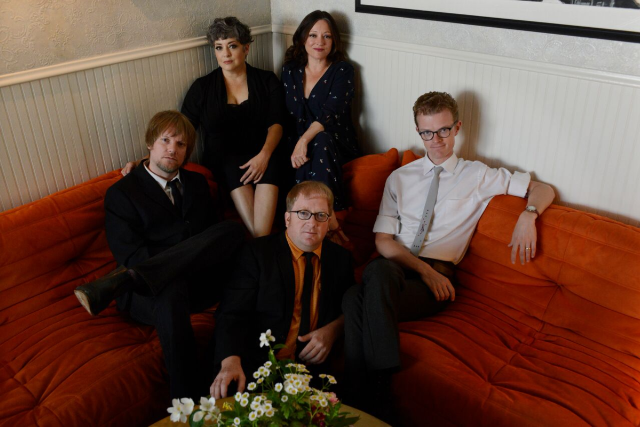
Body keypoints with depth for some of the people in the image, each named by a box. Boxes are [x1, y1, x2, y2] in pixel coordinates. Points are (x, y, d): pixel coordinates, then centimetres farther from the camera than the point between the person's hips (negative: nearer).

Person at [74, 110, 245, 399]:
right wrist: (192, 251, -14)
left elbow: (212, 232, 16)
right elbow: (132, 257, -4)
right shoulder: (120, 194, 7)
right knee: (171, 291, -41)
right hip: (146, 291, -4)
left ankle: (116, 282, -33)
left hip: (201, 283, 4)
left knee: (233, 229, -26)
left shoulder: (197, 184, 23)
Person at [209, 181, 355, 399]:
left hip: (317, 365, 3)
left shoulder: (340, 258, 13)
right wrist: (230, 362, -27)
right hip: (259, 364, -2)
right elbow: (232, 313, -7)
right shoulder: (257, 252, 2)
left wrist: (334, 328, -4)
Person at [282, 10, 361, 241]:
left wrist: (305, 139, -32)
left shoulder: (342, 70, 0)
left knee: (320, 140, -36)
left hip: (336, 147, -2)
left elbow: (331, 113, -15)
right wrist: (296, 146, -11)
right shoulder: (290, 70, 11)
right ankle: (330, 220, -29)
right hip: (297, 146, 3)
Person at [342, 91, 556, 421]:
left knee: (360, 301, -36)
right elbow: (383, 240, 8)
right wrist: (424, 270, -8)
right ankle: (358, 397, -28)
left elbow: (544, 190, 17)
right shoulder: (399, 178, 19)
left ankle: (375, 394, -26)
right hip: (393, 267, 3)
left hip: (437, 273, -2)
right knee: (353, 298, -37)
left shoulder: (478, 176, 15)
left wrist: (528, 214, -7)